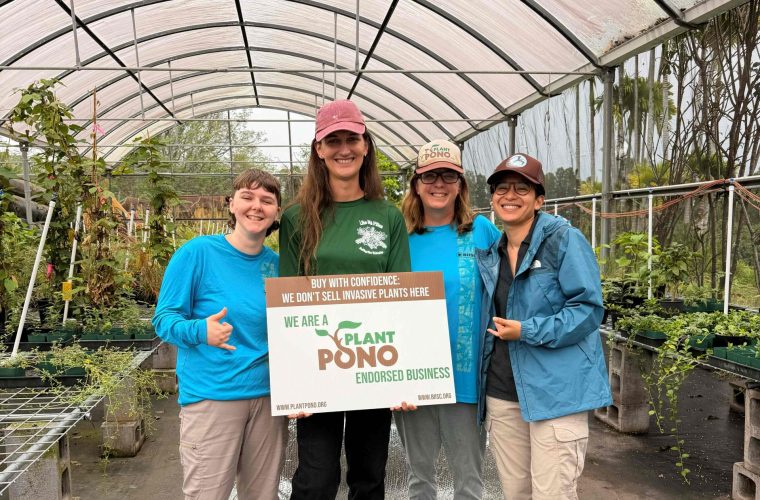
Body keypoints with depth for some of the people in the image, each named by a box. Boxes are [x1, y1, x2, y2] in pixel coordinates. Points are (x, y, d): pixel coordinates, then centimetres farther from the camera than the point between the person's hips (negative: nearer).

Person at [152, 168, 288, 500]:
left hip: (268, 396, 5)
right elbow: (164, 319, -8)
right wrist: (200, 330, -27)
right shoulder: (197, 252, -8)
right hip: (211, 396, -4)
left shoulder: (277, 264, 6)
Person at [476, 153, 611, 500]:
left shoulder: (564, 240, -6)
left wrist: (529, 332, -19)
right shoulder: (491, 254, 12)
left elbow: (589, 308, -13)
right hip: (501, 393, 6)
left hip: (556, 391, -6)